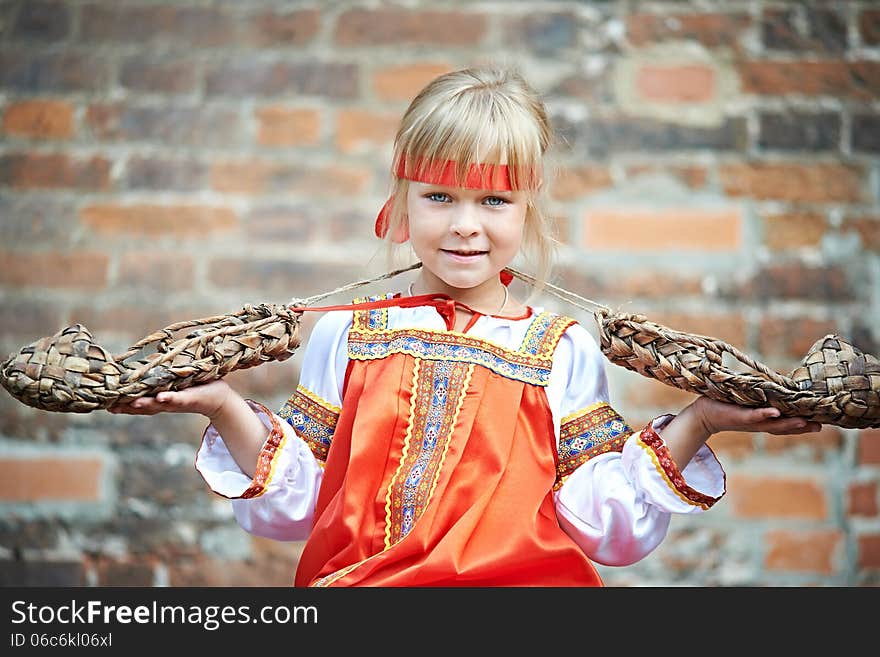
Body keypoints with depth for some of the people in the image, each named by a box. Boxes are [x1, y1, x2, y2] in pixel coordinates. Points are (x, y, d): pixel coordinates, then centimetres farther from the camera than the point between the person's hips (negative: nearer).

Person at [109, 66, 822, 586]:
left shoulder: (565, 351, 6)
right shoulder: (345, 335, 9)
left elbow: (607, 526, 3)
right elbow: (294, 503, 10)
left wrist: (694, 425, -4)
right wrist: (228, 410, -2)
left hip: (522, 578, 0)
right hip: (354, 580, 1)